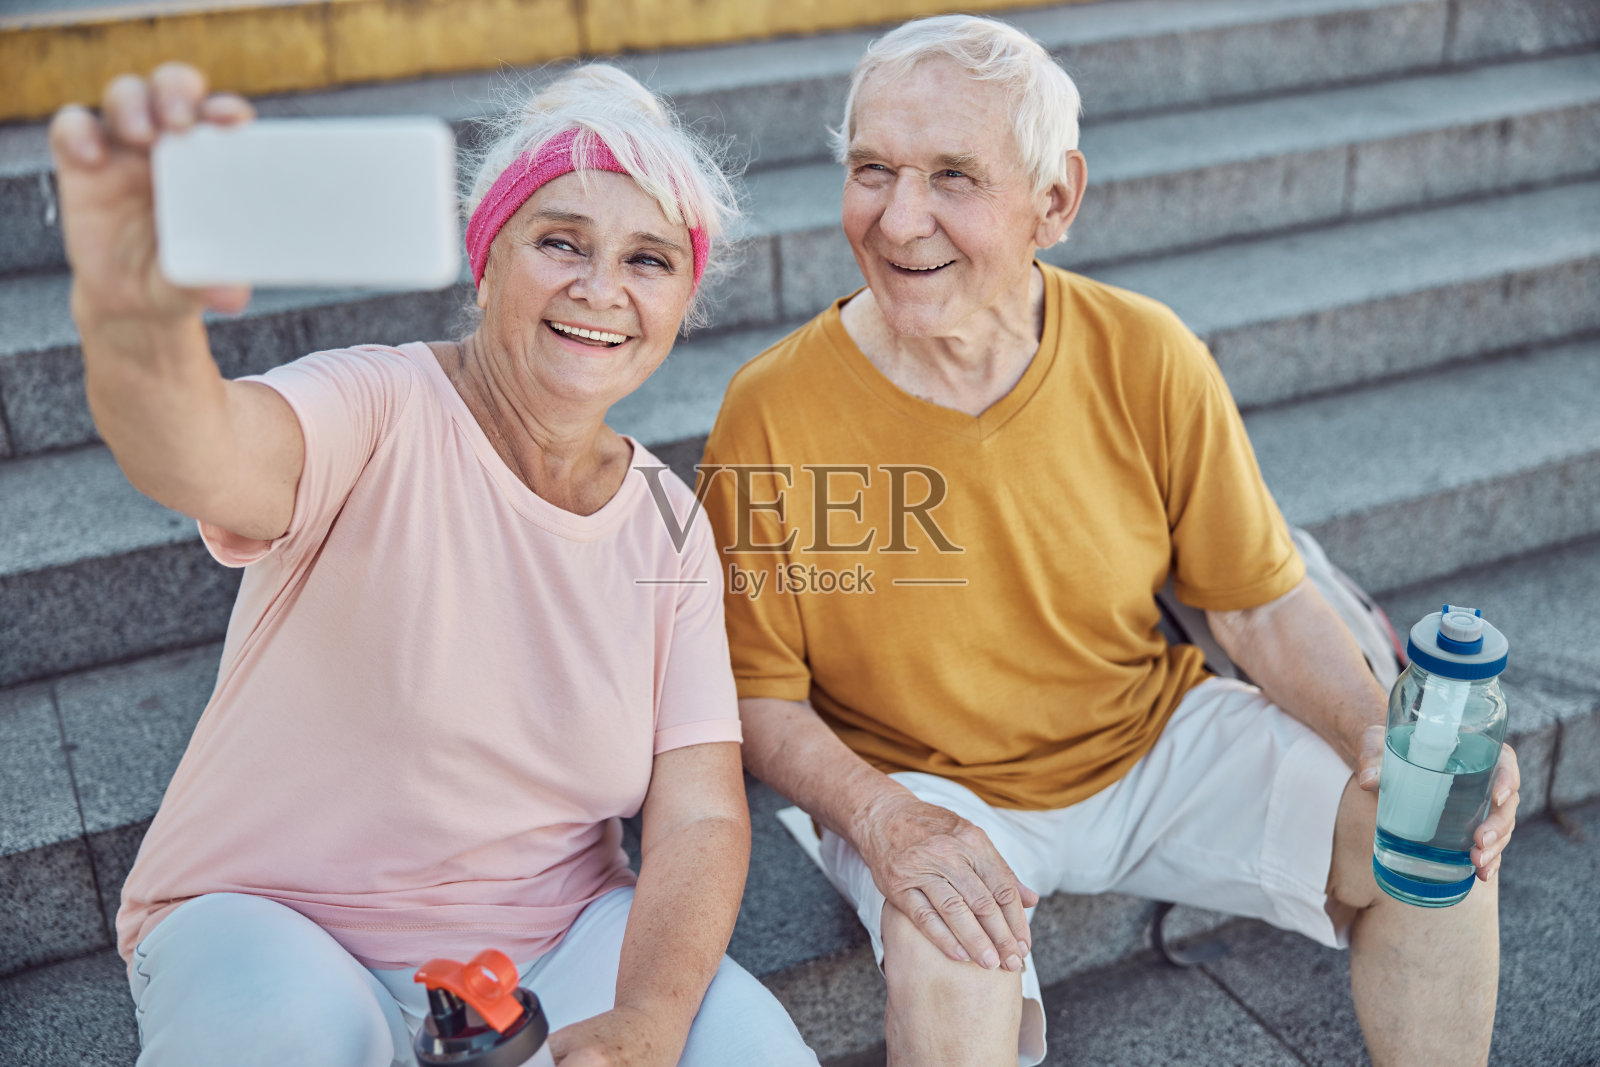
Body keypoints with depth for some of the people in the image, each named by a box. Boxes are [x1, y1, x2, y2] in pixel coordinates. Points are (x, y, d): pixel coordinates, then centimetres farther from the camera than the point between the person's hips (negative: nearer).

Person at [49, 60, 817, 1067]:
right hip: (274, 924, -2)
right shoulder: (382, 415, -15)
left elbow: (700, 819, -6)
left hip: (553, 942, 3)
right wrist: (134, 317, -62)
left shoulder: (671, 528, -1)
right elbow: (211, 462, -38)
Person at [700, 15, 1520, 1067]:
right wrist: (880, 816, -27)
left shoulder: (1147, 359, -12)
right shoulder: (772, 413, -19)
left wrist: (1382, 734, -20)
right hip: (920, 786, -2)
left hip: (1153, 741, 3)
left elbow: (1265, 603, -3)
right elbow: (759, 695, -10)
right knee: (949, 952, -33)